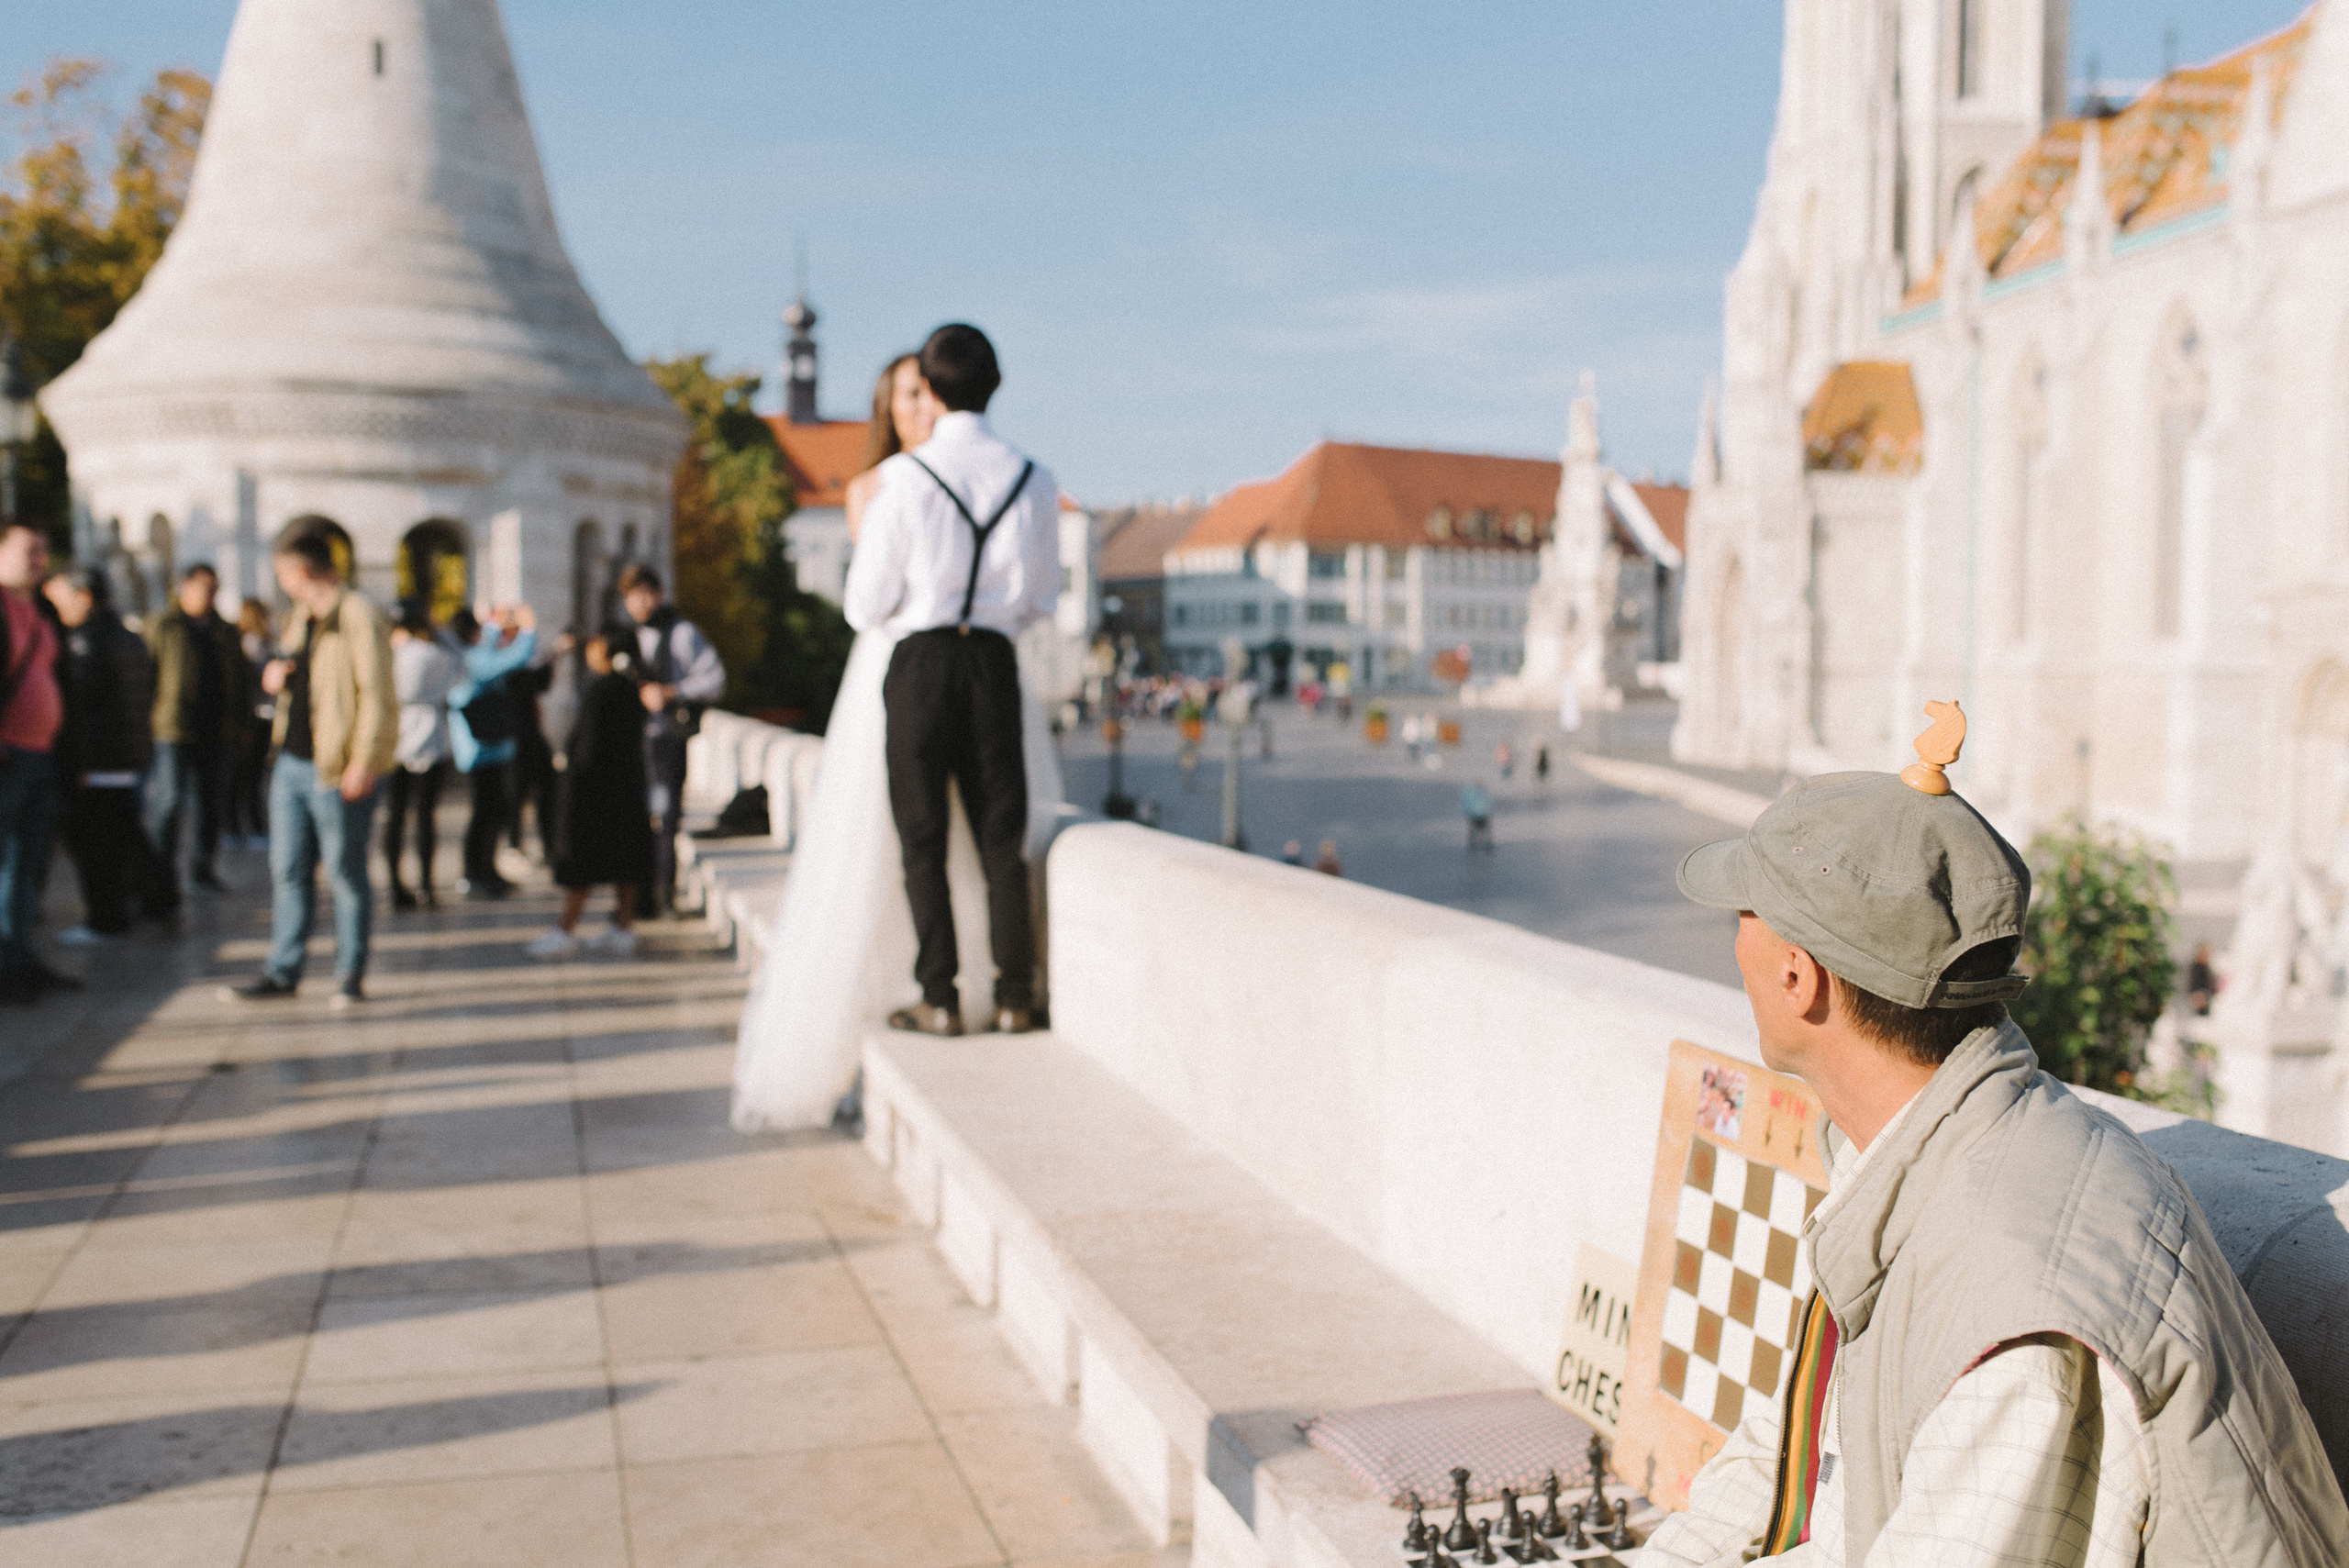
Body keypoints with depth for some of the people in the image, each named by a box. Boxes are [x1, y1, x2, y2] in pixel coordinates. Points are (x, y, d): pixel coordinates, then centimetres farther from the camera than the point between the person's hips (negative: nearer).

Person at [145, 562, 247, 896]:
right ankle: (163, 870, 2)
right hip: (173, 730, -5)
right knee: (169, 800, -7)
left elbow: (243, 680, 20)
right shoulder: (161, 628, 2)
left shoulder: (226, 633, 16)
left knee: (213, 803, 8)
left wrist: (242, 723, 13)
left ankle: (202, 867, 20)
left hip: (218, 733, 5)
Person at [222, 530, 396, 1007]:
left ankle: (350, 976, 10)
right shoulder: (300, 618, 17)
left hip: (338, 769, -9)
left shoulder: (359, 615, -12)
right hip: (292, 762, 9)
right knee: (288, 870, 11)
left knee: (346, 873, 0)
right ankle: (282, 971, 19)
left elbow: (377, 694, -17)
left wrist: (364, 761, -22)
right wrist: (274, 676, 7)